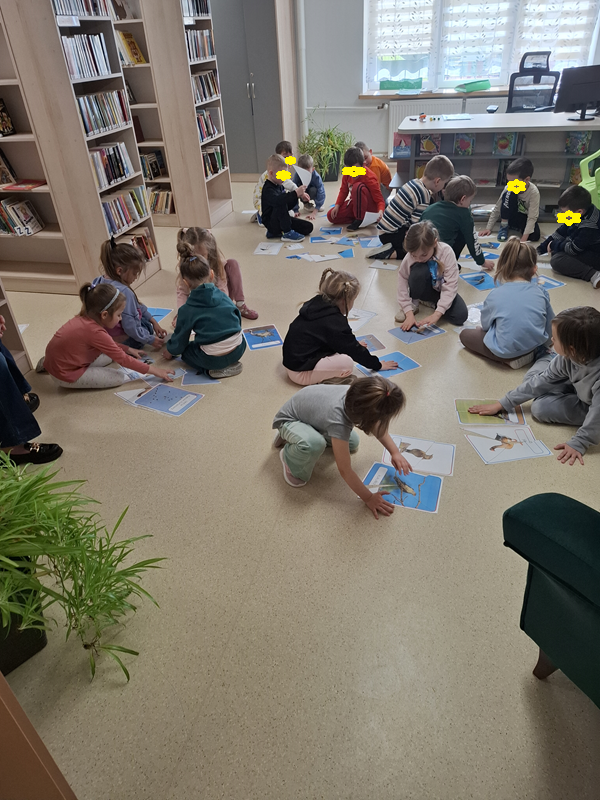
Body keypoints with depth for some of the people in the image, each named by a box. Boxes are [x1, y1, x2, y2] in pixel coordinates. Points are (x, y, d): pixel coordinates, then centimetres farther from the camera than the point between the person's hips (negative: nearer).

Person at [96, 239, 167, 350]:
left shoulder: (98, 282, 0)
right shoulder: (124, 292, -30)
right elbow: (130, 327, -27)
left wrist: (153, 320, 12)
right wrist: (150, 340, -11)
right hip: (125, 343, -8)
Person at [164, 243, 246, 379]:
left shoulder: (187, 310, -3)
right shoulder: (223, 296, 4)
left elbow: (180, 338, 10)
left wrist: (170, 351, 32)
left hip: (213, 358, -4)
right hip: (239, 350, 4)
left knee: (186, 350, 24)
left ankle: (212, 370, 2)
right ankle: (230, 363, 13)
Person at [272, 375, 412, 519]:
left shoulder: (358, 398, -23)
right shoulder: (338, 421, -42)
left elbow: (377, 426, 0)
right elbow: (345, 470, -33)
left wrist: (395, 453, -6)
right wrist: (368, 498, -23)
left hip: (310, 411, 8)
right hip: (289, 420, -8)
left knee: (352, 443, 12)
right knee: (314, 444, -38)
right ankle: (289, 457, -1)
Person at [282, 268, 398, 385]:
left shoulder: (317, 304, 4)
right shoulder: (334, 321, -21)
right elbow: (354, 350, -9)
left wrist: (355, 345, 32)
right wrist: (377, 365, 4)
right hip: (300, 372, -10)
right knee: (347, 363, -22)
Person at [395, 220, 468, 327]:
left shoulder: (446, 252, -28)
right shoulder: (409, 258, -26)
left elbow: (451, 285, -29)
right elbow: (403, 285, -19)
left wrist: (437, 314, -36)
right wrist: (409, 313, -29)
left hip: (441, 290, 1)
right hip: (424, 288, -1)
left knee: (461, 316, -25)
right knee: (419, 271, -35)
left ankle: (429, 302, 1)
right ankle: (413, 302, -8)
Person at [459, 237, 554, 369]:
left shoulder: (495, 294, -10)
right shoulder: (541, 292, -4)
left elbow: (485, 324, 3)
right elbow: (550, 325, 6)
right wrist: (542, 344, 27)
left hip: (504, 351, -6)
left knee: (465, 334, 16)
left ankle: (509, 359, 4)